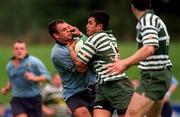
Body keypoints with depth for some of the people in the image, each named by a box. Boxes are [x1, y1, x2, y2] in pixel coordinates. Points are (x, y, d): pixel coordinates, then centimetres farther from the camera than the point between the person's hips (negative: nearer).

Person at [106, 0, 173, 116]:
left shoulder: (147, 19, -12)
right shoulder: (156, 19, 16)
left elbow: (149, 48, -28)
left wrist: (125, 63, -34)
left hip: (154, 76, -10)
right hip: (162, 74, 10)